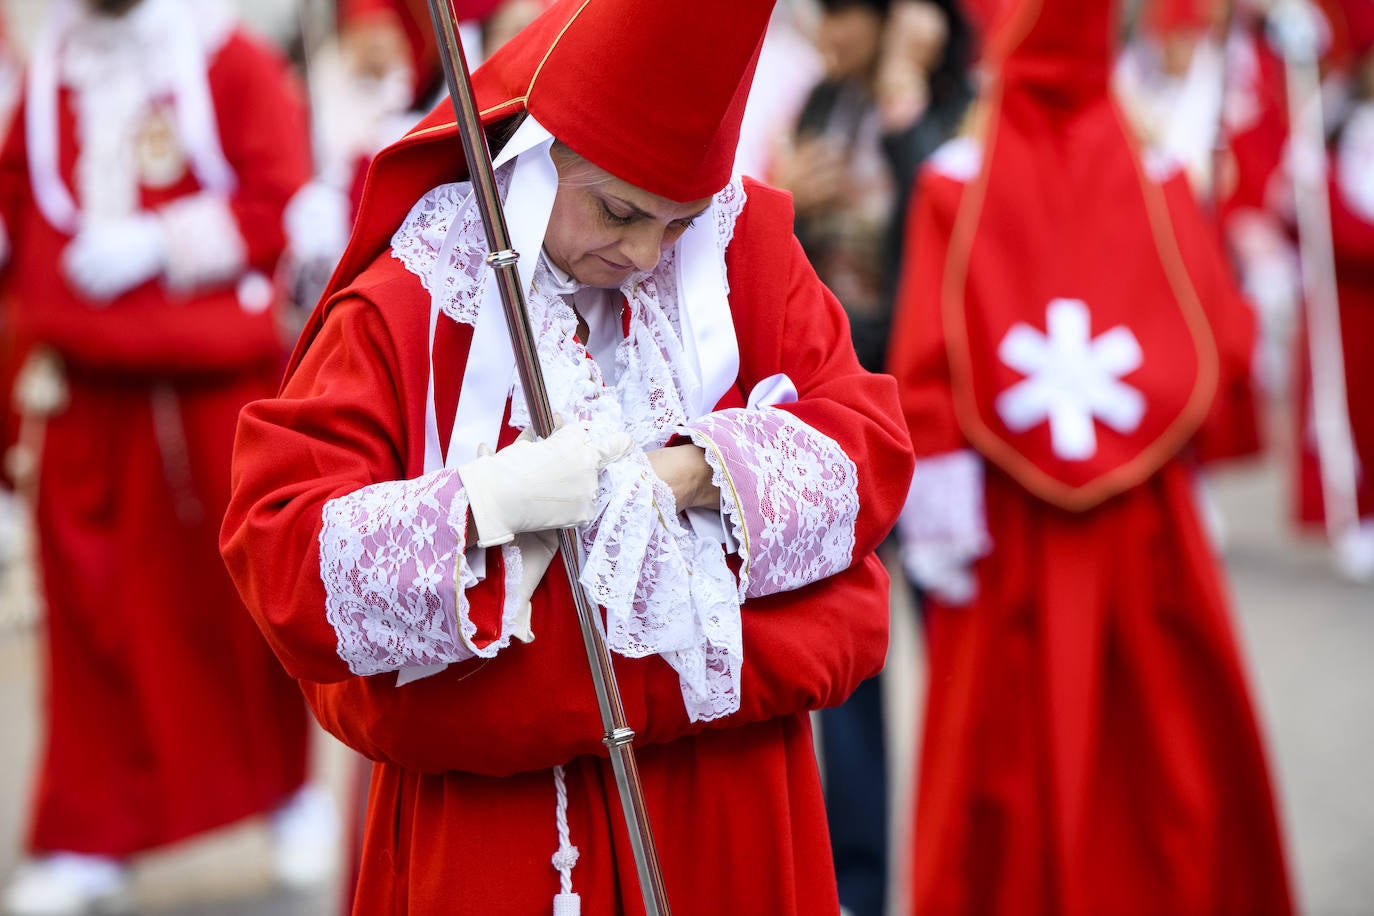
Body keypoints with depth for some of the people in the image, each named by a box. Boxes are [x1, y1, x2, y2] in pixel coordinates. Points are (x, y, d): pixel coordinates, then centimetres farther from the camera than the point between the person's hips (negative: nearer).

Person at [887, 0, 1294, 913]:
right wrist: (1181, 424, 13)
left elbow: (926, 363, -12)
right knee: (1164, 743, 13)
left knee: (1003, 747, 9)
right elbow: (1228, 342, -5)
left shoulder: (957, 177, -8)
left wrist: (937, 508, -8)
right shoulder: (1159, 171, -5)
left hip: (1007, 532, 0)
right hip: (1145, 527, 1)